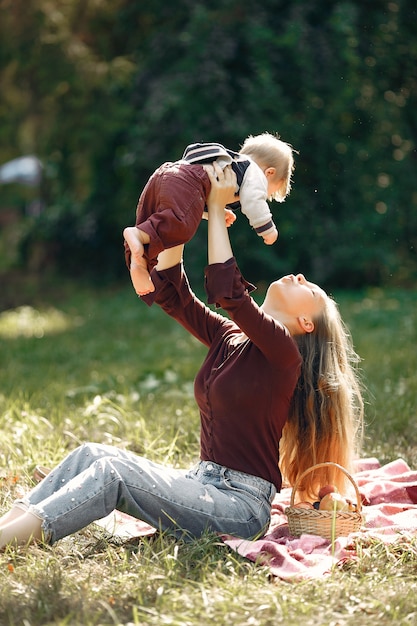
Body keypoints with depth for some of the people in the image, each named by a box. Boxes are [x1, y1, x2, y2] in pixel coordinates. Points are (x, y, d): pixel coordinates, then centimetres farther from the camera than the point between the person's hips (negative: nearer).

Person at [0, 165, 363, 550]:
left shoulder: (282, 352, -10)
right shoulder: (227, 337, 13)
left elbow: (226, 291, -22)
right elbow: (169, 293, 11)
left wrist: (217, 208, -15)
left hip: (241, 506, -8)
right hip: (202, 485, 8)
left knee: (111, 472, -25)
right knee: (93, 454, -12)